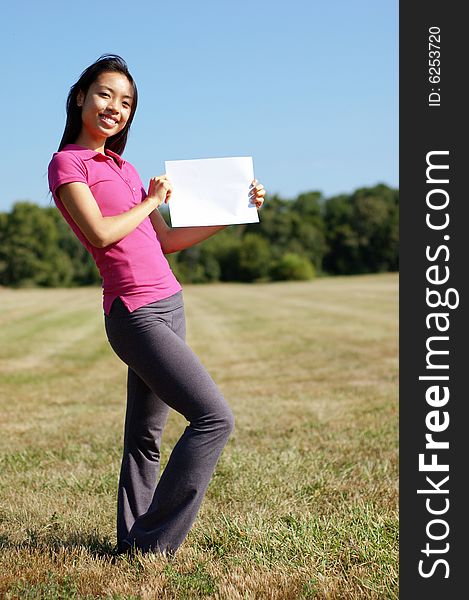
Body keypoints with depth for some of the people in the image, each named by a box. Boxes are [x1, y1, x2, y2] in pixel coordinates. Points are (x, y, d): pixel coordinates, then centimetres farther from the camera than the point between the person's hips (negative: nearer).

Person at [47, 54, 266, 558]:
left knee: (145, 435, 12)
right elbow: (101, 234, -17)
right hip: (135, 312, -8)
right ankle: (153, 543, -4)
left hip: (167, 305, 8)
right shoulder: (67, 163, -4)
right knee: (214, 417, -12)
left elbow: (166, 240, 20)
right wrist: (152, 201, -3)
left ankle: (132, 540, 21)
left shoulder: (124, 169, 18)